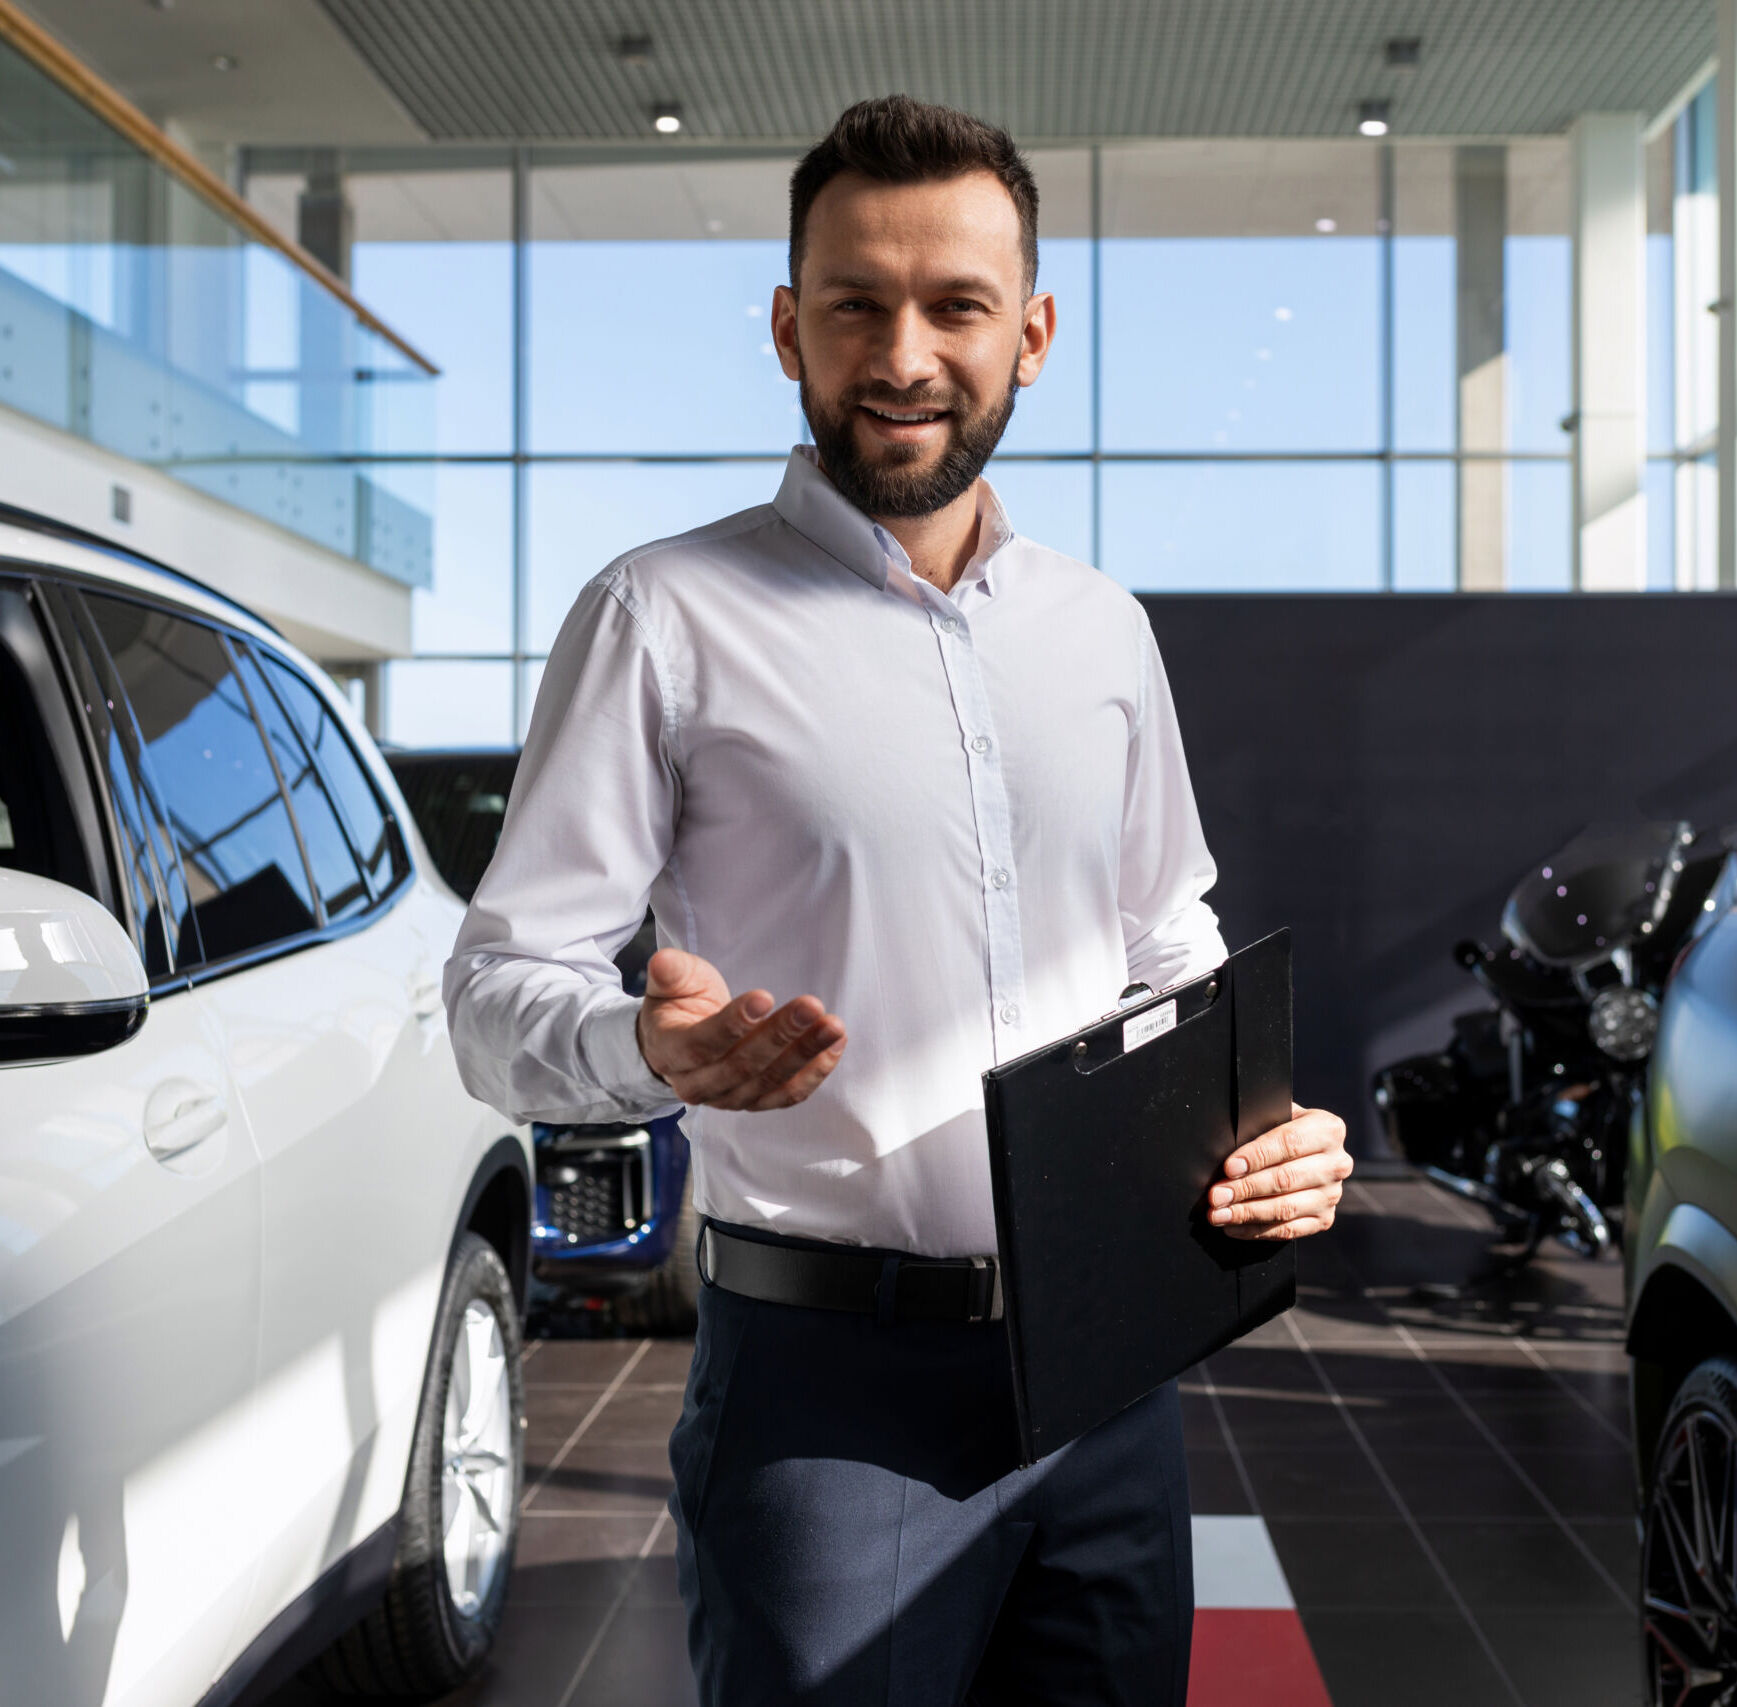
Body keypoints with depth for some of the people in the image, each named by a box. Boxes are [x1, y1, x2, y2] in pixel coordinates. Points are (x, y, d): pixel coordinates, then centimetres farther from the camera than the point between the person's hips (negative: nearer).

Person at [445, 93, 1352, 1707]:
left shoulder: (1102, 630, 11)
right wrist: (651, 1048, -29)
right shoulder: (667, 617, -6)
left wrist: (1267, 1123, 1)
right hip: (831, 1386, -5)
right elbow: (500, 988, -7)